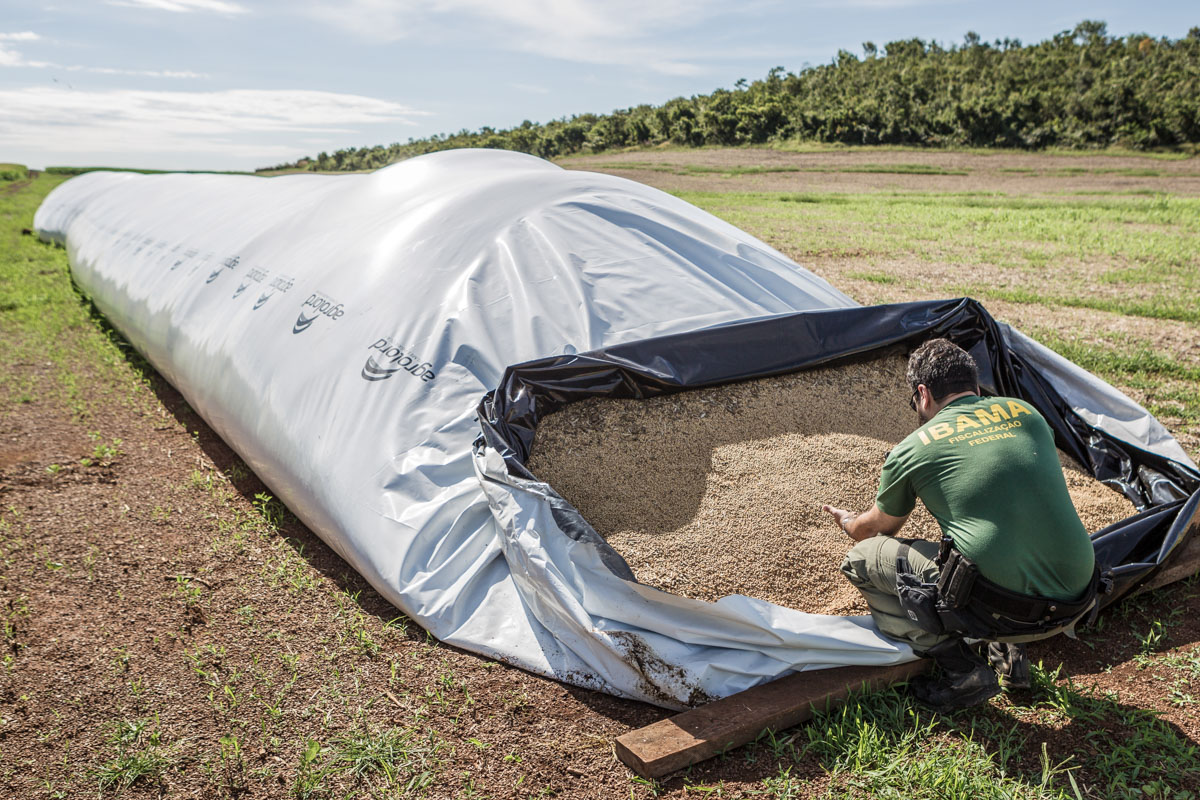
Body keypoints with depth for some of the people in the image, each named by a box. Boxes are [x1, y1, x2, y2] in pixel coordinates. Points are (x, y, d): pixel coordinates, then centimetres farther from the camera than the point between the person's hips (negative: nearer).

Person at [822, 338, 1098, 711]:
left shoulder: (912, 449, 2)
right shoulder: (1027, 412, 14)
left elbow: (874, 529, 22)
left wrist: (849, 522, 47)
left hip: (1001, 608, -6)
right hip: (1078, 601, 6)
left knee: (861, 560, 11)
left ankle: (962, 672, 3)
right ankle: (1009, 653, 21)